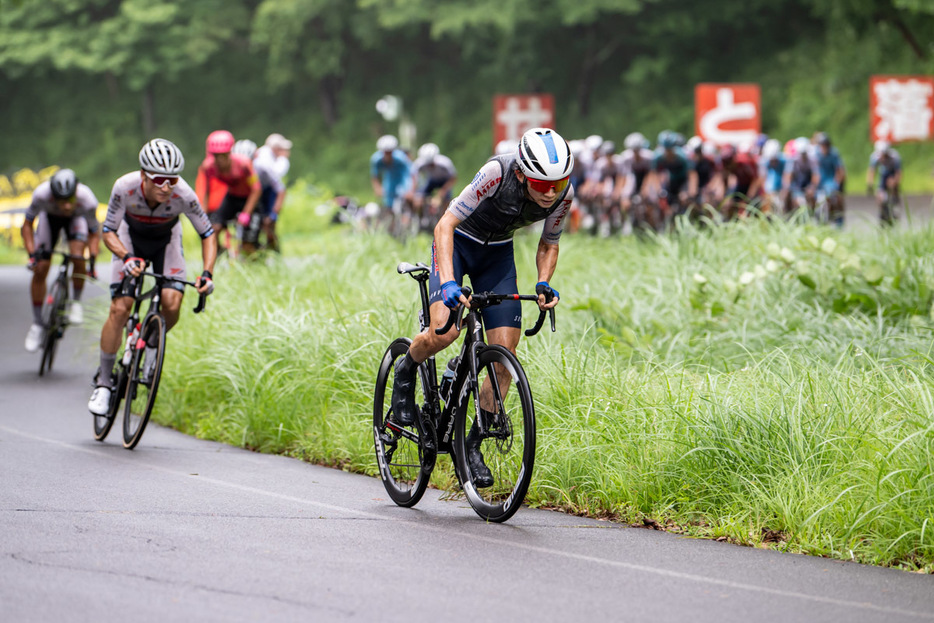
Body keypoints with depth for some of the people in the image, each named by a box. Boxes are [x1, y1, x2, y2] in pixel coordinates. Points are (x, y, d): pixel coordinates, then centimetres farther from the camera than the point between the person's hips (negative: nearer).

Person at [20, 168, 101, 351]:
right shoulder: (41, 194, -40)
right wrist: (32, 254, -32)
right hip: (50, 217, 1)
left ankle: (76, 302, 1)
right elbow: (27, 225, -23)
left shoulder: (87, 199, -39)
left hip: (76, 218, -1)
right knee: (40, 269, -7)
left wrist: (93, 259, -32)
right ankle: (37, 324, 10)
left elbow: (94, 233, -20)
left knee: (78, 257, -27)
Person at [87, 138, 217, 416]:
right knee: (120, 308, -13)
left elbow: (208, 234, -21)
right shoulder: (125, 187, -35)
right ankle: (103, 382, 1)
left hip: (166, 240, 1)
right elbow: (108, 232, -24)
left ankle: (154, 344, 15)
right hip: (131, 238, -1)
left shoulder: (184, 195, -34)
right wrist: (127, 257, -43)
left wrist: (207, 273, -35)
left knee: (172, 304, -19)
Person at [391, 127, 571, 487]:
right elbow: (445, 224, -33)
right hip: (457, 242, -4)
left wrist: (543, 284, -19)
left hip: (497, 254, 4)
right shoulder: (497, 174, -35)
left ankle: (473, 445, 7)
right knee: (443, 332, -28)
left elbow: (548, 245, 0)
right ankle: (406, 372, 6)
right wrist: (448, 282, -45)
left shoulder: (563, 195, -20)